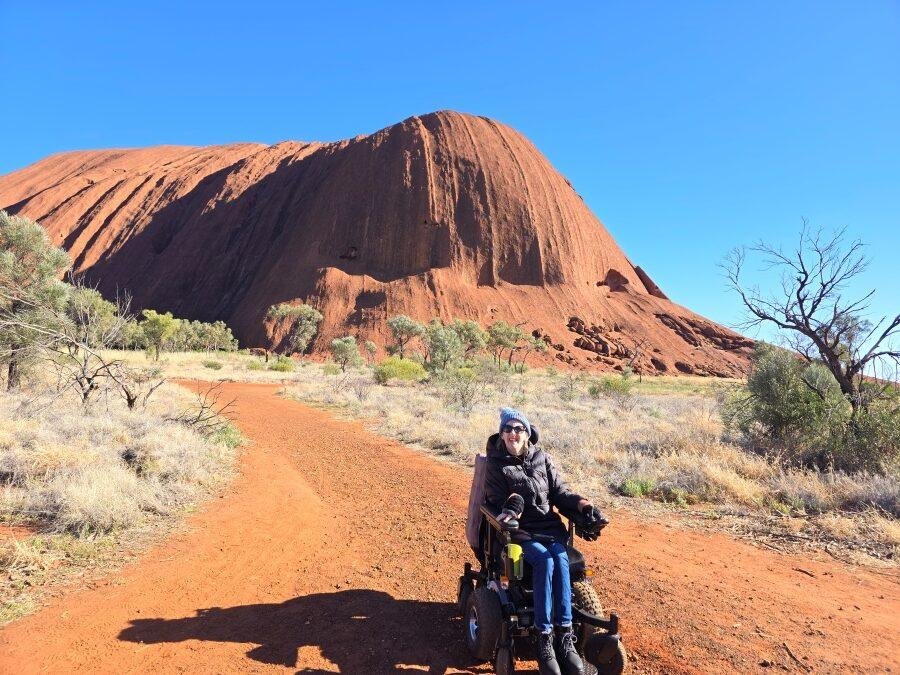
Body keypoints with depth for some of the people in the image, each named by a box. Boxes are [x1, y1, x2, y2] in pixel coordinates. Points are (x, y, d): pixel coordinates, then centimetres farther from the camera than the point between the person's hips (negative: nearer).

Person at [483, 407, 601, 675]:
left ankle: (565, 637, -26)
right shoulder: (496, 465, 1)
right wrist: (510, 508, -26)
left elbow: (560, 492, 9)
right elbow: (495, 503, -3)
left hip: (550, 527, 3)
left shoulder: (542, 459, 10)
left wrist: (581, 503, -10)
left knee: (560, 559, -28)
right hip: (519, 532, -3)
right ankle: (544, 640, -27)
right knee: (544, 560, -31)